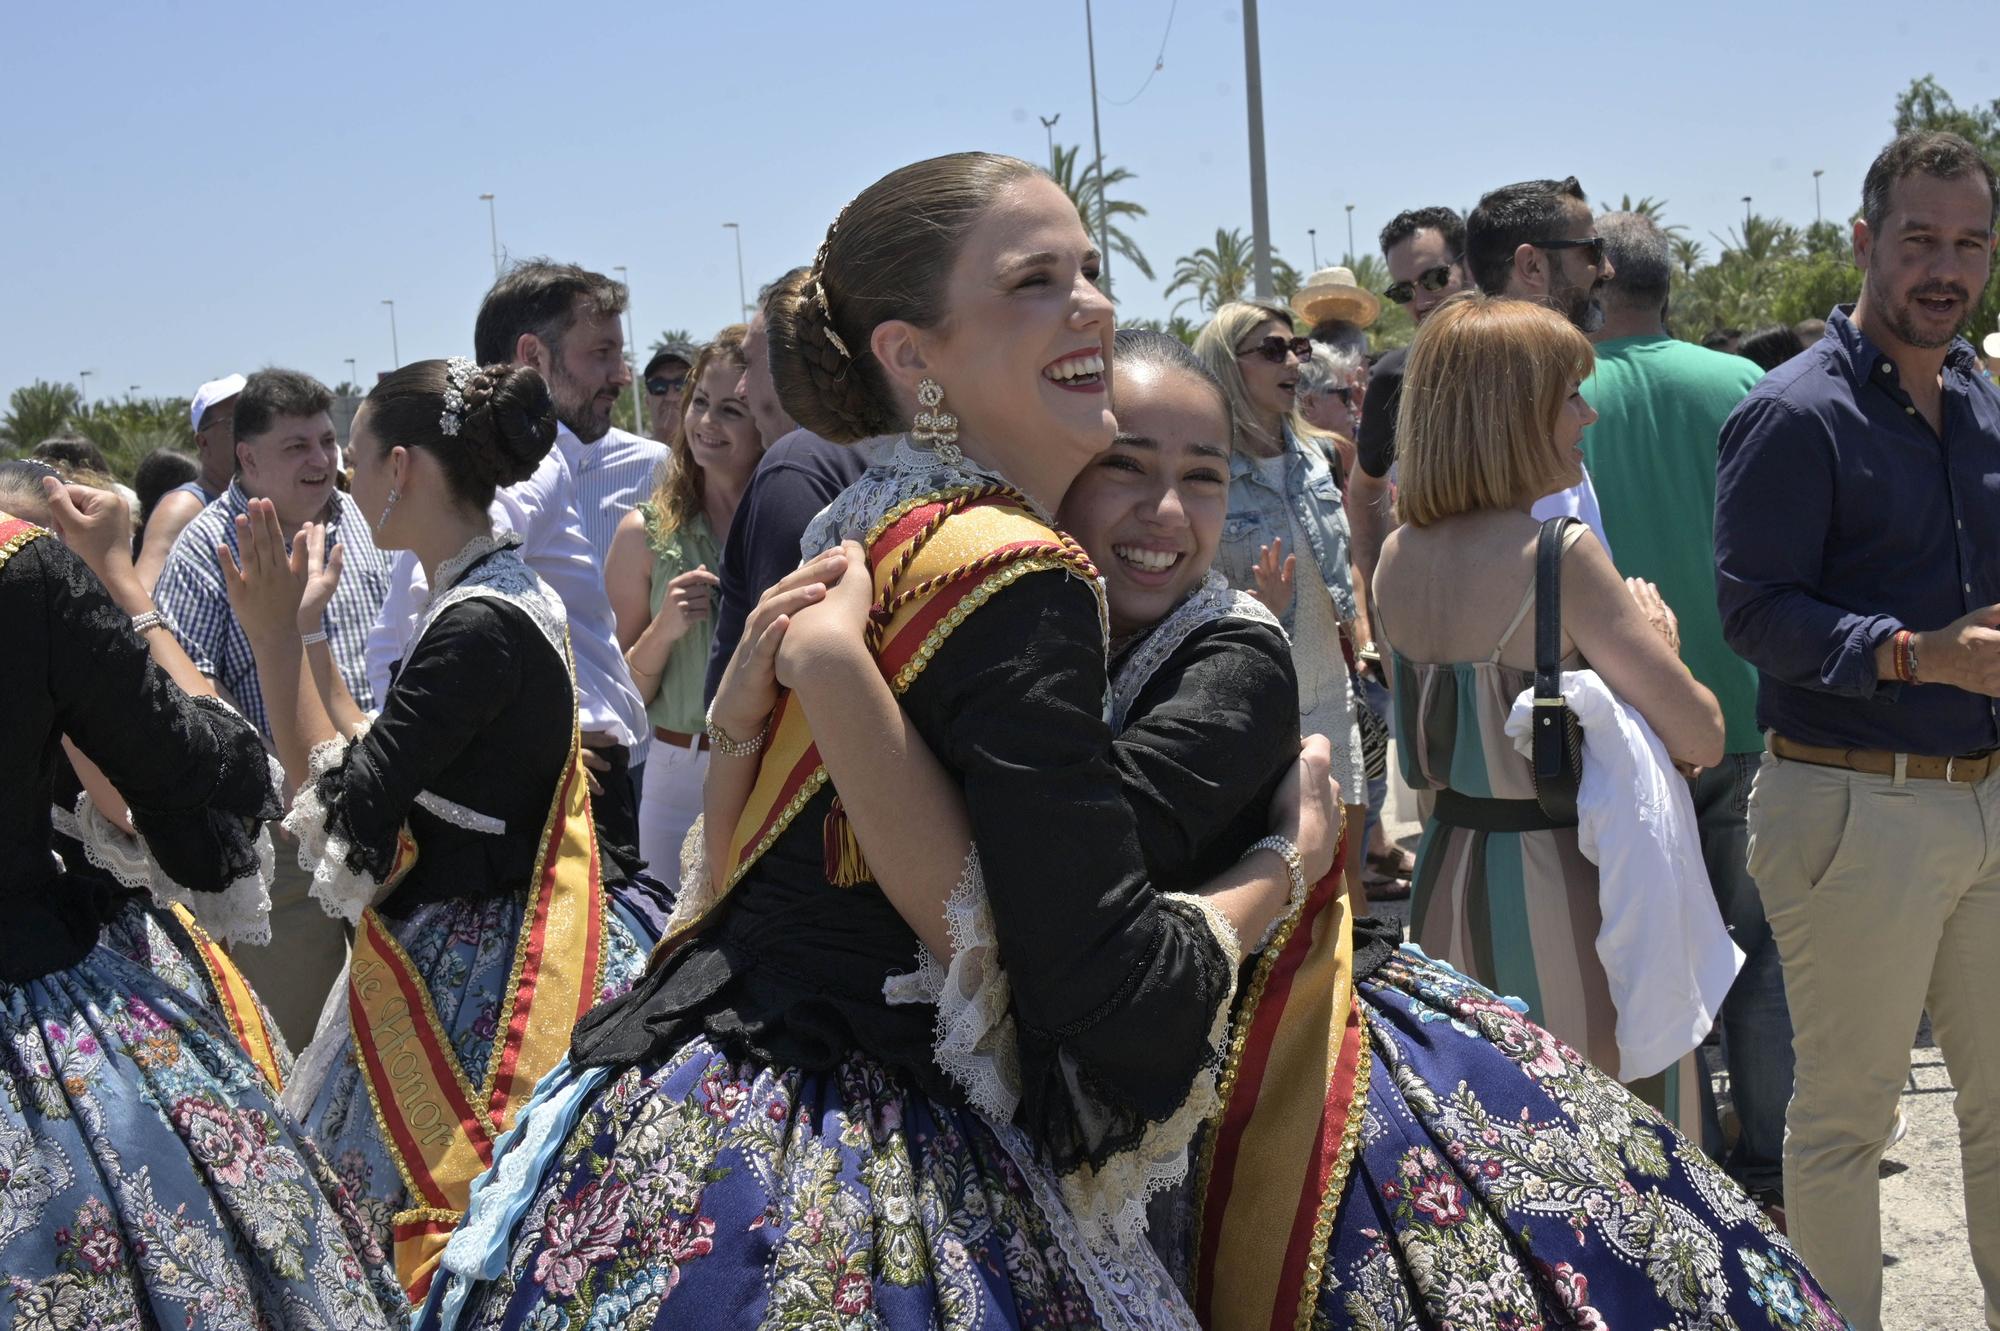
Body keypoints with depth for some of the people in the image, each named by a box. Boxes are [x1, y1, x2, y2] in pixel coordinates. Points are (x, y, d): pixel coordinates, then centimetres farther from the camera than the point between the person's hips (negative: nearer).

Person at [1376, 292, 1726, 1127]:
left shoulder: (1399, 557, 3)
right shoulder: (1560, 553, -18)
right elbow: (1701, 737, -16)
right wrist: (1658, 644, 3)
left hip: (1450, 876, 7)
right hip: (1563, 891, -7)